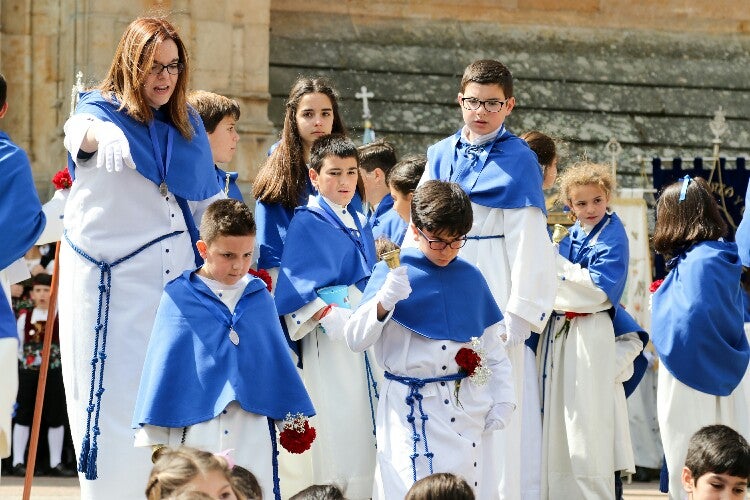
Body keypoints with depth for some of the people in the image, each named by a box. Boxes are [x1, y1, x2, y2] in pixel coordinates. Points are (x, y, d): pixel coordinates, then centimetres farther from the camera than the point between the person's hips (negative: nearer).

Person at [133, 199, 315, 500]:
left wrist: (292, 414, 15)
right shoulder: (178, 297, -1)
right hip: (194, 426, -2)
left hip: (251, 427, 2)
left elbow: (277, 356, 15)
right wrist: (153, 431, 3)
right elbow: (163, 363, 3)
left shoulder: (259, 297, 8)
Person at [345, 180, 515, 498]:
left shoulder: (470, 278, 10)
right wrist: (383, 302, -29)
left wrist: (503, 398, 12)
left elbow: (492, 344, 18)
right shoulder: (393, 274, -5)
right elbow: (356, 340, -12)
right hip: (411, 411, -4)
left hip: (467, 408, 5)